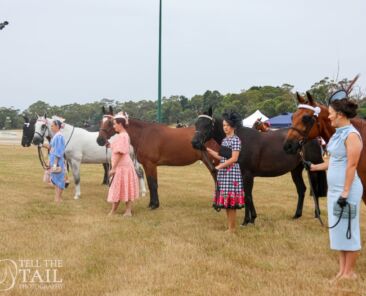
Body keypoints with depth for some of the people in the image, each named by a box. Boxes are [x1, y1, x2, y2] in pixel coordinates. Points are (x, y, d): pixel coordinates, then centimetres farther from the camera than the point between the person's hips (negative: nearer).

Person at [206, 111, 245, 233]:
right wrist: (208, 149, 11)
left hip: (232, 173, -8)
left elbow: (234, 159, -17)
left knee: (230, 201, -5)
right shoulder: (225, 140, 14)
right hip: (223, 173, 8)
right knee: (225, 201, 10)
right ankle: (229, 227, 18)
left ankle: (232, 229, 1)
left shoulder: (236, 140, -10)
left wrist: (219, 166, -18)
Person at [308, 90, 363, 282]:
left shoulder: (351, 135, -16)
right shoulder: (337, 134, 11)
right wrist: (313, 167, 24)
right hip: (334, 189, 9)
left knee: (348, 230, 0)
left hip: (347, 190, -9)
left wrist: (345, 193, -21)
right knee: (338, 229, 13)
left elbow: (351, 165, -20)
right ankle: (342, 271, 22)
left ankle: (350, 273, 11)